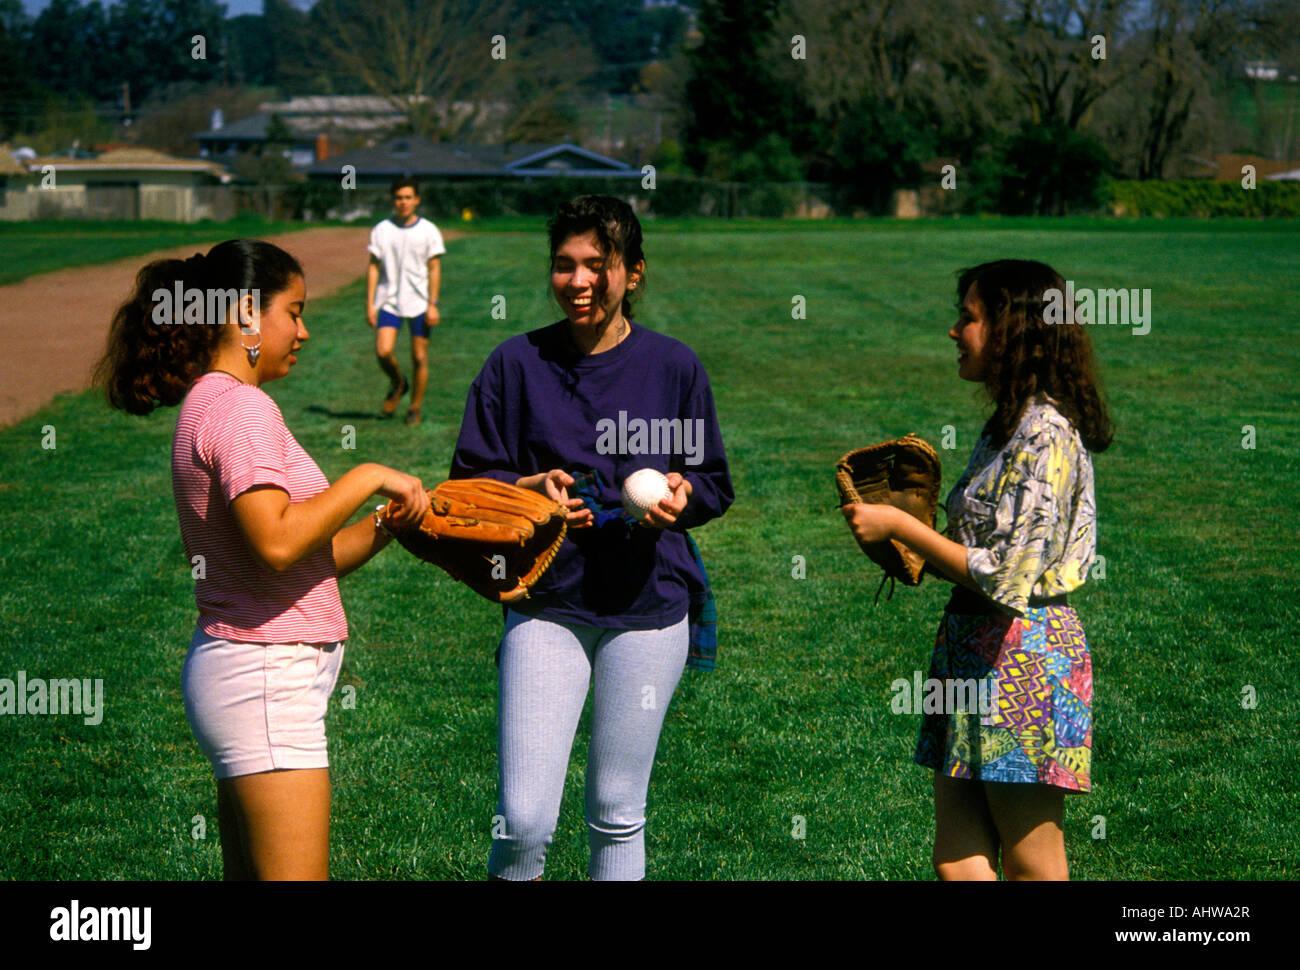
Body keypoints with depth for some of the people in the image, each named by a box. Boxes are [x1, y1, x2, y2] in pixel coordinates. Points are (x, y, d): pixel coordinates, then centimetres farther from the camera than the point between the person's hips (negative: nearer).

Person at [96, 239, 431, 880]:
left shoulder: (207, 406, 17)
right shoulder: (241, 407, -13)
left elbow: (297, 560, 16)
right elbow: (277, 542, -27)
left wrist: (385, 526, 5)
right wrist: (368, 478, -16)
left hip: (231, 667, 10)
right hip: (266, 675, -10)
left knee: (250, 874, 13)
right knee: (299, 875, -11)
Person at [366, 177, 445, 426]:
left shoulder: (429, 231, 0)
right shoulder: (381, 230, 3)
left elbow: (434, 269, 1)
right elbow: (373, 266, 5)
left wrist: (433, 305, -6)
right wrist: (370, 304, 0)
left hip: (419, 303, -1)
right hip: (389, 301, 1)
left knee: (420, 357, 1)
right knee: (383, 352, -14)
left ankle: (415, 409, 16)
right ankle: (397, 384, 18)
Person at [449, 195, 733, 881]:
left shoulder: (673, 367, 4)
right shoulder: (517, 364, 2)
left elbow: (716, 484, 11)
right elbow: (468, 483, 6)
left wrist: (680, 494, -11)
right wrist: (529, 488, -14)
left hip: (647, 610, 1)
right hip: (544, 608, -1)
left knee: (617, 816, 8)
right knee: (523, 821, -8)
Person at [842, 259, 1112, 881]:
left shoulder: (1045, 434, -16)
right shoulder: (1008, 424, 14)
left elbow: (1007, 578, -19)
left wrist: (899, 526, -12)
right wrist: (916, 550, 10)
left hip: (1022, 658, -10)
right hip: (973, 648, 10)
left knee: (1031, 866, 0)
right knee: (956, 859, 7)